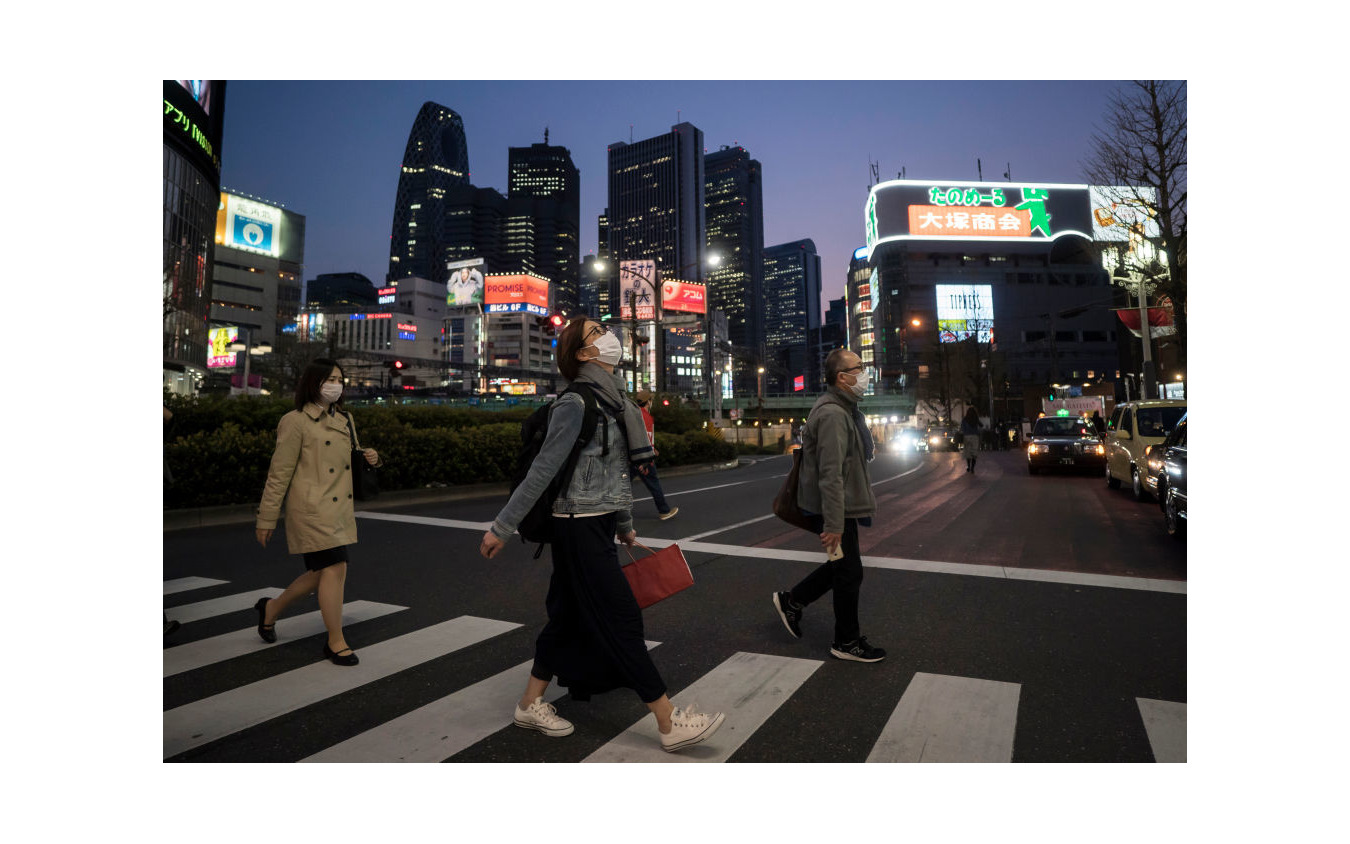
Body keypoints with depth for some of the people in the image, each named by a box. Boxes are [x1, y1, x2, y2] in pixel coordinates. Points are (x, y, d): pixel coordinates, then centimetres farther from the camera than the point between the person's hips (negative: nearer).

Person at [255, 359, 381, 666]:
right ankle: (336, 642, 8)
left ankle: (271, 608, 40)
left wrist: (370, 457, 2)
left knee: (322, 573, 15)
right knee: (335, 569, -7)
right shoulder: (296, 421, -8)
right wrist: (267, 519, -6)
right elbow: (279, 473, -8)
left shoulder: (345, 419, 14)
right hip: (313, 510, -8)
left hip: (340, 510, 8)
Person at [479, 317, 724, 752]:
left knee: (570, 616, 17)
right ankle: (670, 723, 8)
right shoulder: (576, 404, -17)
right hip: (580, 527, -9)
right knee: (623, 620, -2)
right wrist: (501, 528, -12)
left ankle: (531, 704, 33)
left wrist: (625, 524, 23)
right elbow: (542, 472, -16)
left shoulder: (613, 400, 10)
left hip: (599, 524, 9)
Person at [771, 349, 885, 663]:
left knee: (842, 564, 20)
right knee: (849, 572, 3)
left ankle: (792, 601, 31)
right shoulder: (832, 414, -23)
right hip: (834, 508, -10)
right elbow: (830, 474, -28)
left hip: (844, 505, 10)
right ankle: (847, 642, 20)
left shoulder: (844, 409, 12)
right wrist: (833, 524, -28)